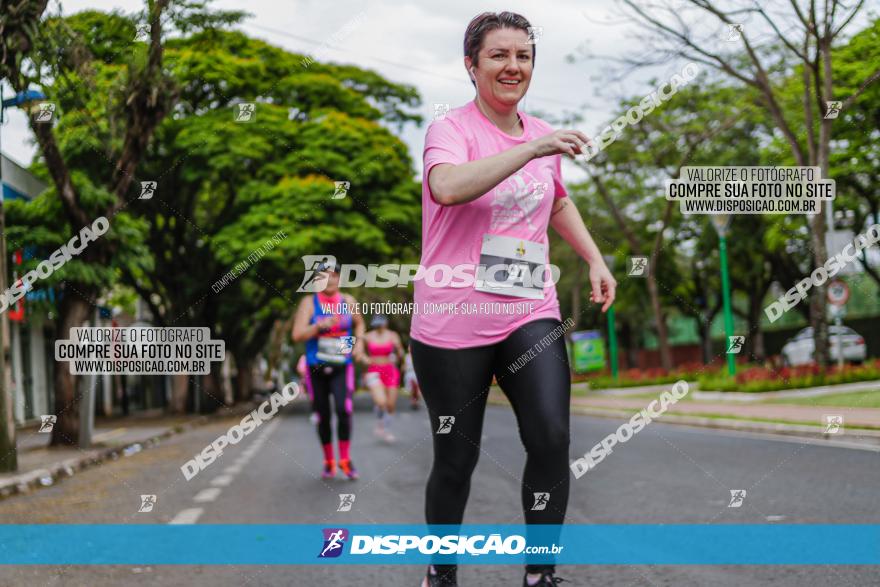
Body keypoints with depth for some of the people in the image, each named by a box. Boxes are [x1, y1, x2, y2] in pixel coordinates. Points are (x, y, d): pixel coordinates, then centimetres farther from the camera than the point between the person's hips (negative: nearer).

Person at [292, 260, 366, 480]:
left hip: (342, 366, 0)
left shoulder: (348, 302, 4)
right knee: (322, 417, 5)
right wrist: (320, 325, -23)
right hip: (316, 369, 0)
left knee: (344, 410, -18)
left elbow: (359, 323, 23)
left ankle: (345, 459, -5)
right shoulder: (309, 303, -3)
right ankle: (328, 461, 21)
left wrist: (359, 341, 6)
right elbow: (297, 335, -10)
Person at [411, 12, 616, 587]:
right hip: (453, 324, -4)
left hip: (531, 317, 4)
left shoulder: (543, 134, 10)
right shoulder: (451, 129, -9)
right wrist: (532, 149, -36)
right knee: (458, 458, 5)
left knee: (553, 438, -13)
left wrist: (596, 260, 20)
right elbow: (449, 187, -33)